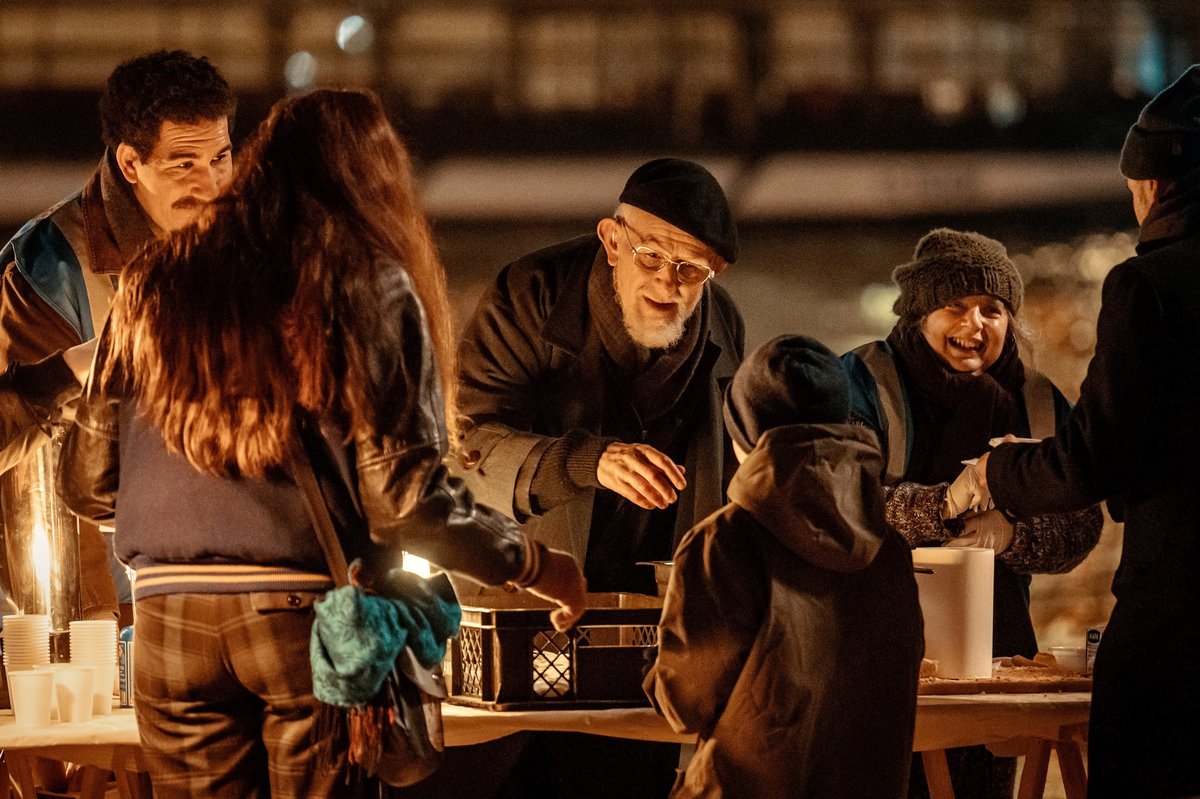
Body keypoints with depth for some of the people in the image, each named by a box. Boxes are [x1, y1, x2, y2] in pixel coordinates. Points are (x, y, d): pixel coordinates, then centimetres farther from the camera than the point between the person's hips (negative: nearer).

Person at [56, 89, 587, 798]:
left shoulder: (154, 285, 9)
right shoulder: (372, 289, -1)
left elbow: (88, 485, 11)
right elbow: (403, 498, -7)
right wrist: (536, 565, 8)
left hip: (171, 621, 3)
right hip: (312, 613, -3)